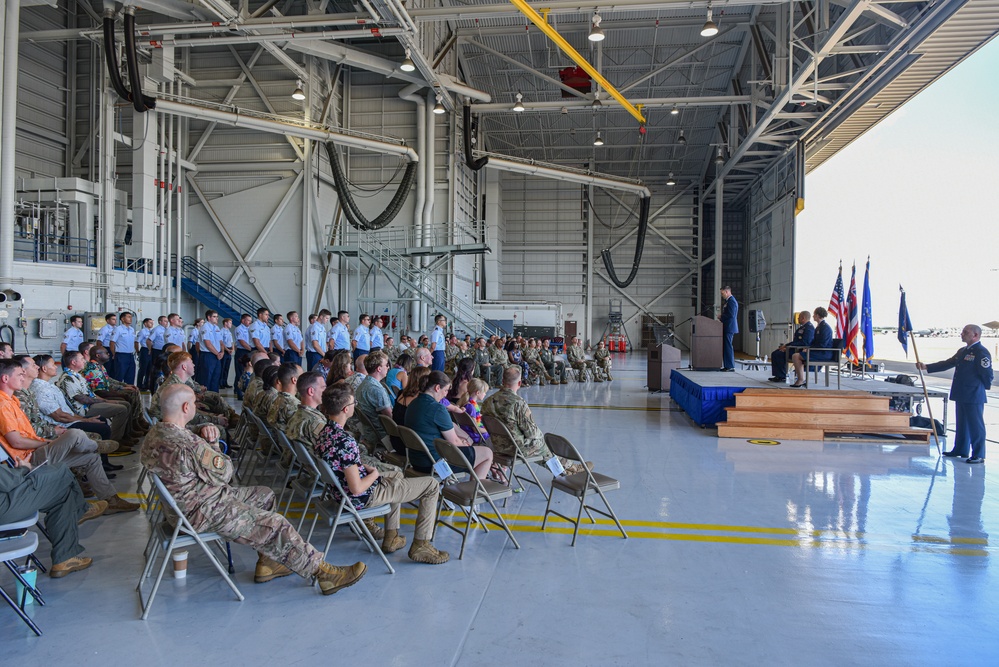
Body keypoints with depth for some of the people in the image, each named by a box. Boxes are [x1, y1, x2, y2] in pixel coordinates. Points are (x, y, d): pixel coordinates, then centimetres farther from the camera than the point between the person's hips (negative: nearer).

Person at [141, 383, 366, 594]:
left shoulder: (155, 433, 1)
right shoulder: (186, 446, -30)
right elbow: (224, 473, -17)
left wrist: (208, 440, -11)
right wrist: (213, 444, -1)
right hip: (204, 511, -11)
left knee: (265, 496, 18)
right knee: (276, 526, -11)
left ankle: (267, 564, 23)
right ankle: (324, 573, -1)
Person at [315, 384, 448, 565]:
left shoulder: (323, 433, -2)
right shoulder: (345, 441, -31)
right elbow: (357, 489, -28)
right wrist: (374, 474, -11)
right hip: (362, 498, -10)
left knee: (397, 475, 36)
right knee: (431, 485, -2)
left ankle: (391, 538, 33)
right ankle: (420, 546, 5)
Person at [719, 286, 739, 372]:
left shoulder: (731, 301, -14)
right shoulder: (728, 300, 18)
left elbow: (731, 315, -22)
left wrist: (721, 316, -11)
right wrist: (722, 317, 10)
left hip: (729, 327, -11)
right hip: (727, 327, 11)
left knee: (728, 346, -9)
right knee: (725, 346, 12)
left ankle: (731, 367, -7)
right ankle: (726, 366, 16)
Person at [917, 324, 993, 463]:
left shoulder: (982, 352, -15)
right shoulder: (962, 351, 14)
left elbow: (987, 375, -16)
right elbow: (947, 364, 14)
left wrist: (981, 389, -3)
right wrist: (926, 367, 6)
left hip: (974, 397, -9)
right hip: (961, 395, 9)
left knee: (976, 425, -2)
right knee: (962, 424, 17)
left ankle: (979, 455, 5)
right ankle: (960, 449, 28)